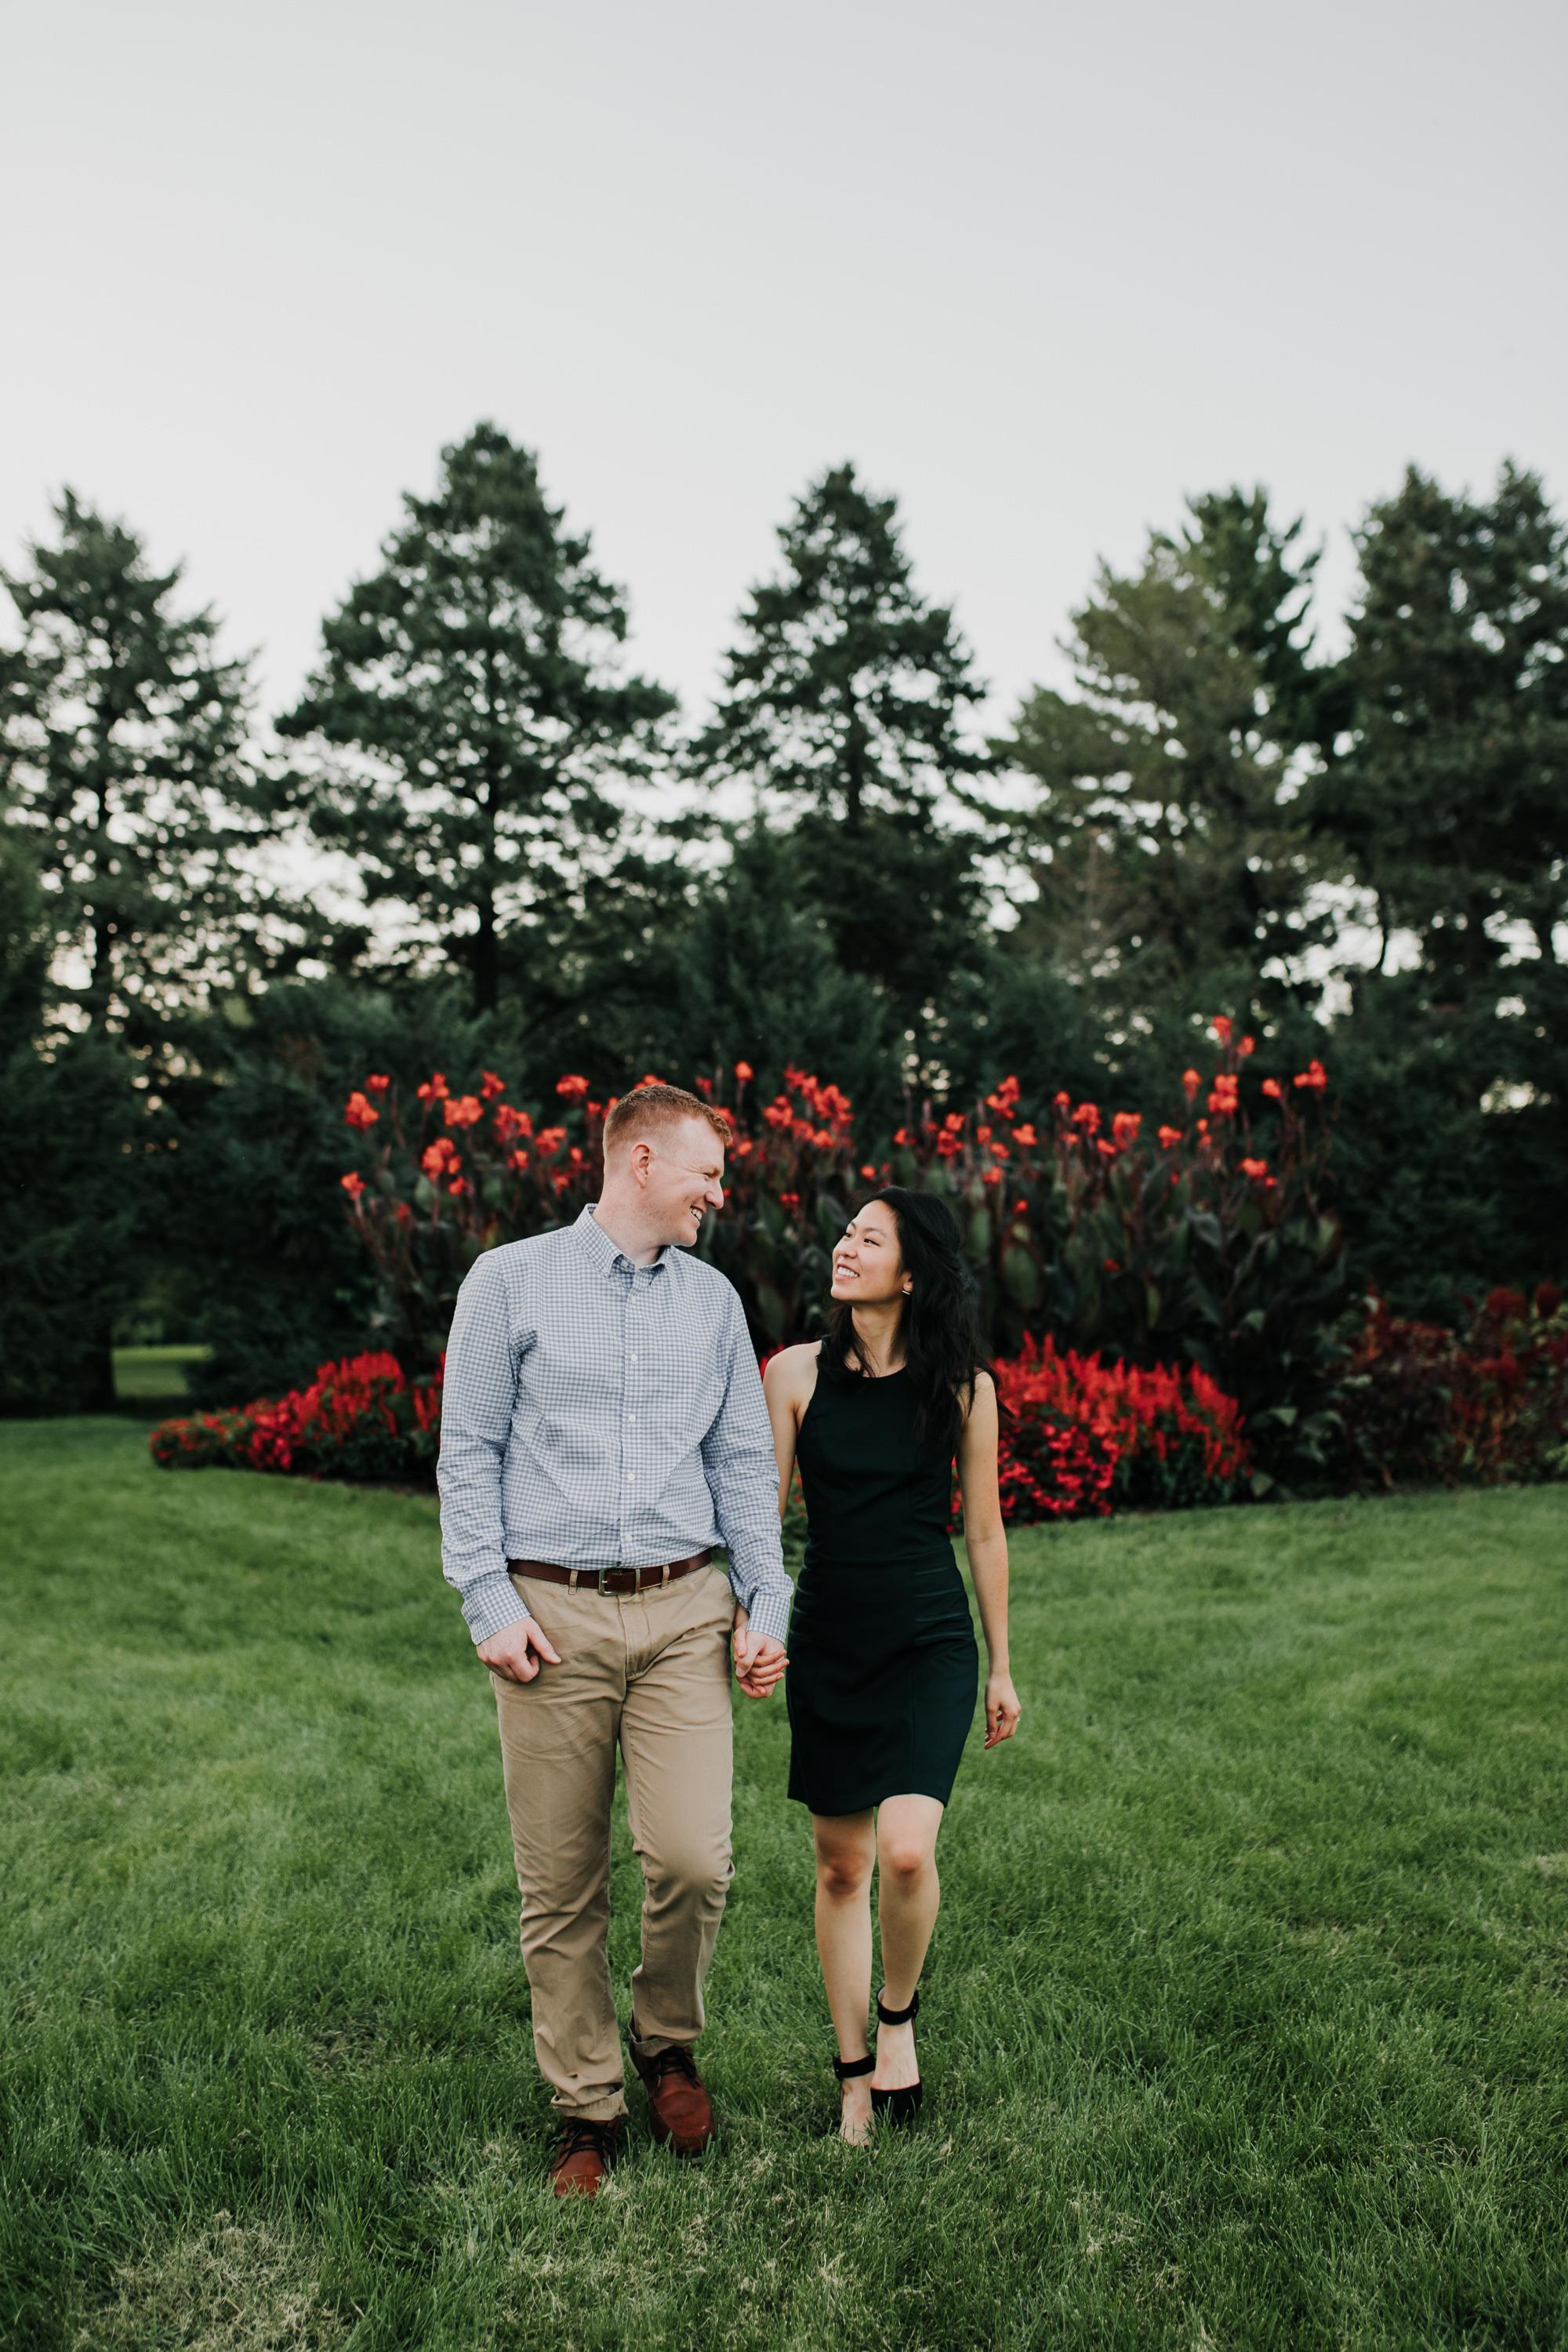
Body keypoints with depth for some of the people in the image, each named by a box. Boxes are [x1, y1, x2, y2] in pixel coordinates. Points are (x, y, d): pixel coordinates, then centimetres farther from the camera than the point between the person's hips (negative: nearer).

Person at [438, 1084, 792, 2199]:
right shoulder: (510, 1281, 2)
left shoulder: (712, 1298, 13)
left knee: (694, 1859, -7)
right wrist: (489, 1602, -8)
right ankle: (588, 2110, 22)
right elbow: (469, 1452, 0)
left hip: (683, 1612, 2)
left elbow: (744, 1463, 14)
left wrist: (768, 1603, 6)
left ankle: (667, 2044, 22)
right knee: (561, 1887, 5)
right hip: (554, 1616, -2)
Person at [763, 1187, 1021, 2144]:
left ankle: (900, 2017, 14)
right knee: (840, 1867, 8)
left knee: (907, 1852, -17)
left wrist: (1001, 1667, 10)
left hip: (931, 1641, -2)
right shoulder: (797, 1373, -1)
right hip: (828, 1641, 2)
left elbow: (983, 1531, 5)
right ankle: (855, 2077, 25)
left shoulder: (961, 1385, -3)